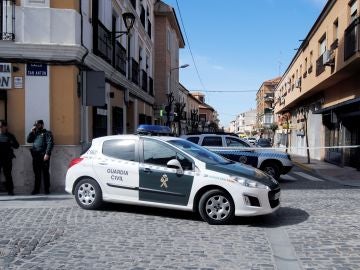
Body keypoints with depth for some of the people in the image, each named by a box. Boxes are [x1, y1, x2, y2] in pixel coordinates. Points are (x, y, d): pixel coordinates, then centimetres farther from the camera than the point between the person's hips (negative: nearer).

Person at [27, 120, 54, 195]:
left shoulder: (47, 133, 3)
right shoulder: (35, 133, 23)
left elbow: (50, 143, -9)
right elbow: (28, 140, 14)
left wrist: (47, 154, -18)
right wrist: (32, 131, 6)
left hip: (43, 156, -5)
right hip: (35, 156, 6)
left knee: (45, 173, -2)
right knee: (37, 173, 9)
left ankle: (47, 189, 3)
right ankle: (36, 189, 15)